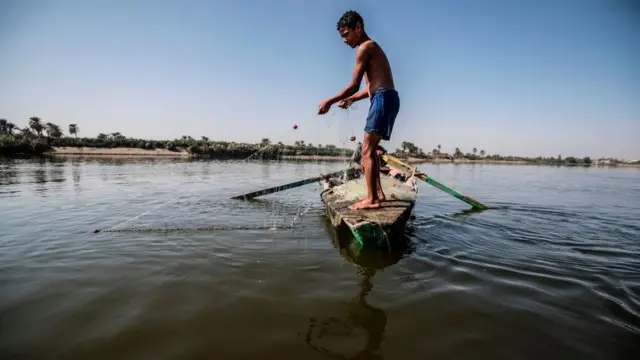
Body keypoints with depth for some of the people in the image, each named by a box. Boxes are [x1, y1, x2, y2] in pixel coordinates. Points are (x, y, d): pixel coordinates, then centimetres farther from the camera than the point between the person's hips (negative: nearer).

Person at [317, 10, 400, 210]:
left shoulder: (365, 47, -6)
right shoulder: (371, 48, 24)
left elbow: (353, 86, -12)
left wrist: (329, 102, -6)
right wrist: (351, 100, 16)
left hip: (383, 99, -10)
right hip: (385, 99, 10)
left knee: (366, 151, -11)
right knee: (370, 150, 13)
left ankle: (371, 199, -10)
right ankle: (378, 193, 18)